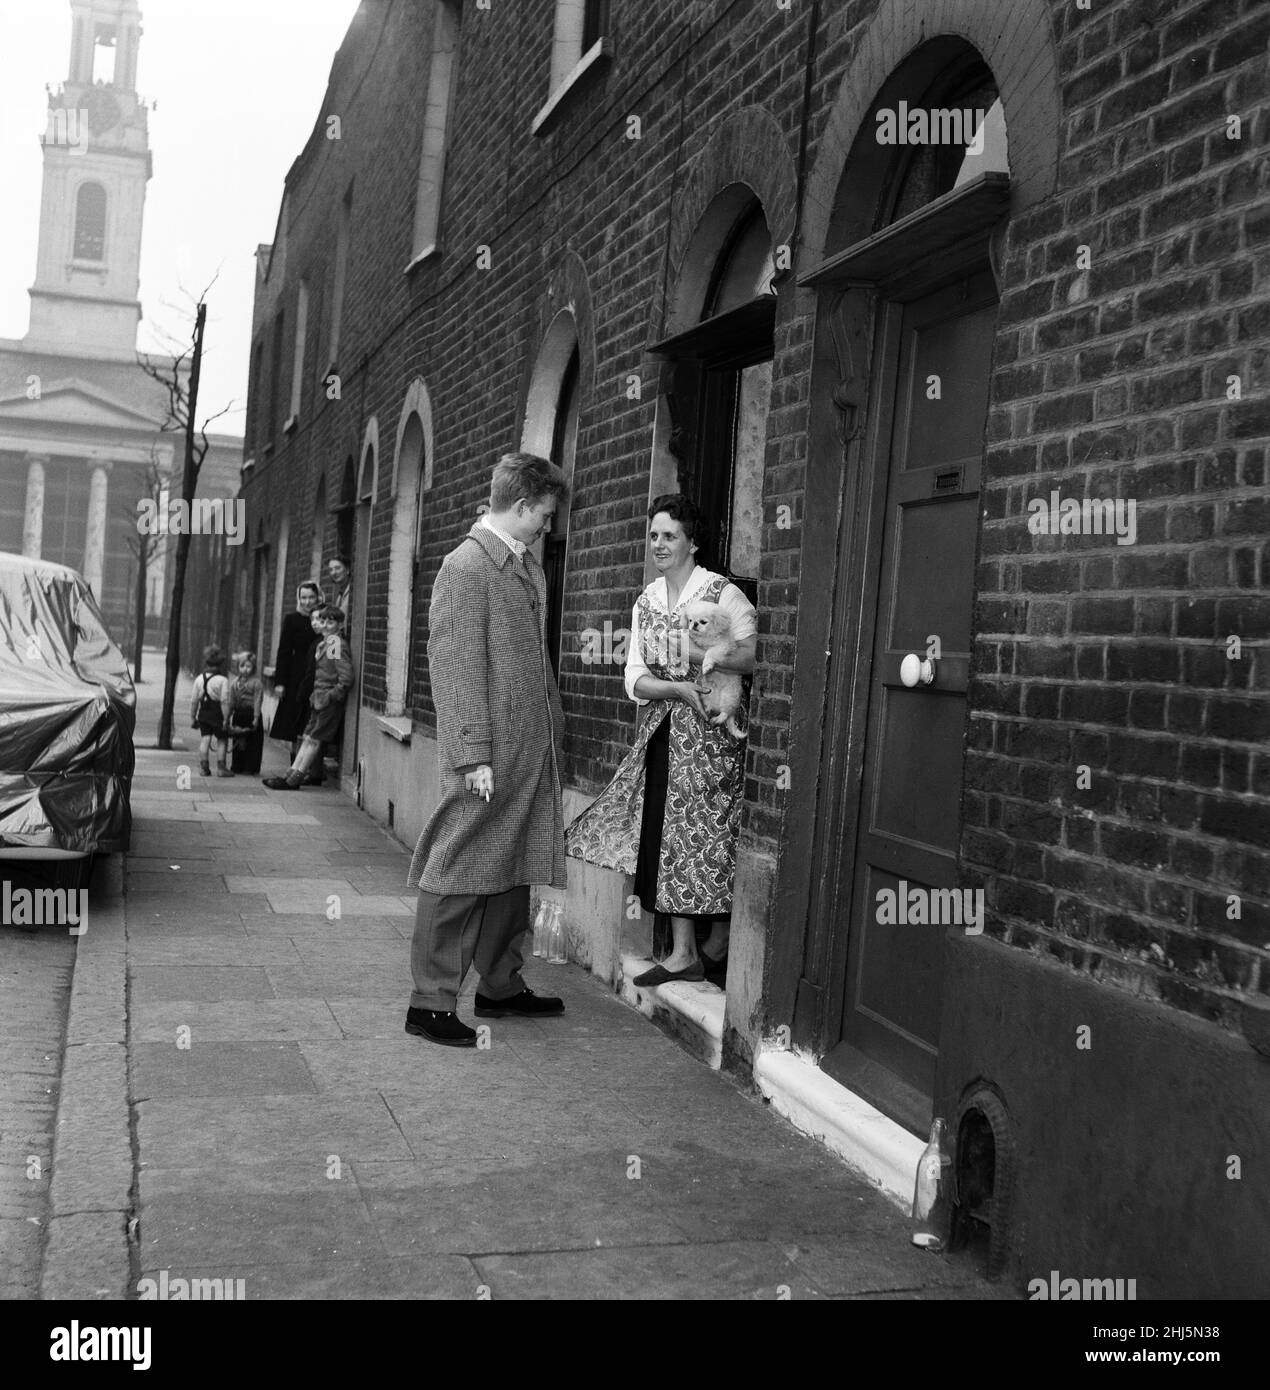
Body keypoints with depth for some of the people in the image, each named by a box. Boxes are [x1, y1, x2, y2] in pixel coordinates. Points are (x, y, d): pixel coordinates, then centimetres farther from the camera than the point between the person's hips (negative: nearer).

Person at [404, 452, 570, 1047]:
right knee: (460, 873, -2)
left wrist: (555, 730, 14)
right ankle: (430, 1003, 6)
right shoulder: (466, 567, -11)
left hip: (533, 751, 9)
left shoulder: (530, 568, 16)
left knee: (514, 872, 16)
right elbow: (457, 668, -15)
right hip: (488, 754, -9)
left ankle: (502, 986, 28)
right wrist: (473, 756, -19)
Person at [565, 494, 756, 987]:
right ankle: (683, 953, 12)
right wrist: (679, 688, -13)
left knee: (713, 836, -3)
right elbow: (636, 679, 5)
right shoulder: (646, 602, 12)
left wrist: (699, 653, -24)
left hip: (713, 731, -5)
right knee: (667, 838, 4)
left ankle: (717, 947, 14)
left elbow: (757, 654, -17)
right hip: (663, 732, 6)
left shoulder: (723, 593, -6)